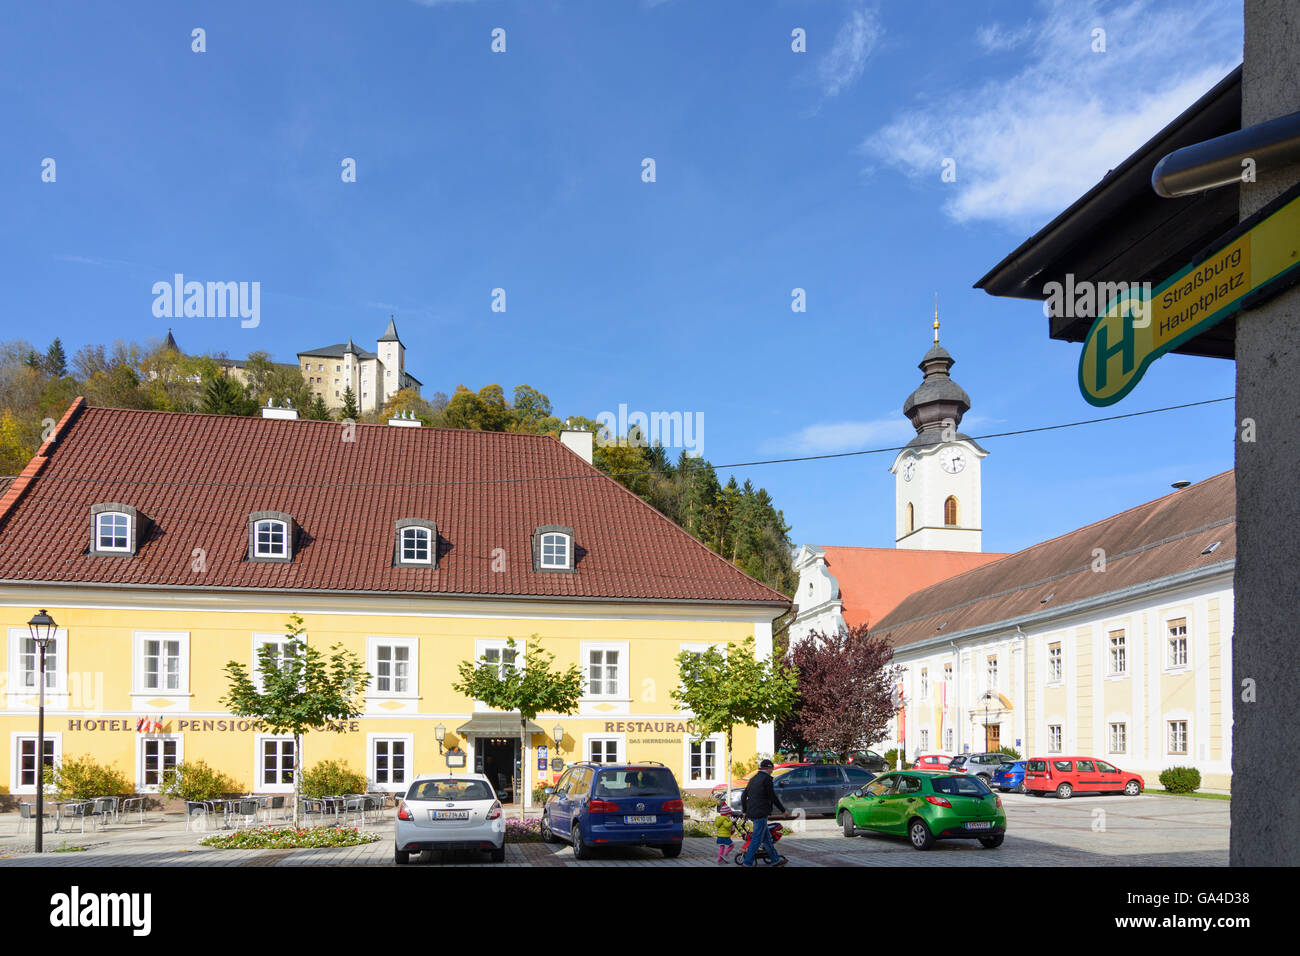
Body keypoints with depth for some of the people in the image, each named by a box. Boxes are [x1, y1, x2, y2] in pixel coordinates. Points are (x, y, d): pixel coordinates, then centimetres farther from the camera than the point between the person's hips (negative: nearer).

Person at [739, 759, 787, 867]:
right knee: (757, 839, -5)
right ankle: (747, 863, -6)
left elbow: (743, 796, 20)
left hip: (752, 813, 9)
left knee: (767, 837, 17)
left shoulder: (753, 779, 15)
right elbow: (773, 797, -9)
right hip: (761, 813, -9)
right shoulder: (767, 778, -9)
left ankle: (775, 860, 26)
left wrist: (744, 811, 32)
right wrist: (783, 810, 2)